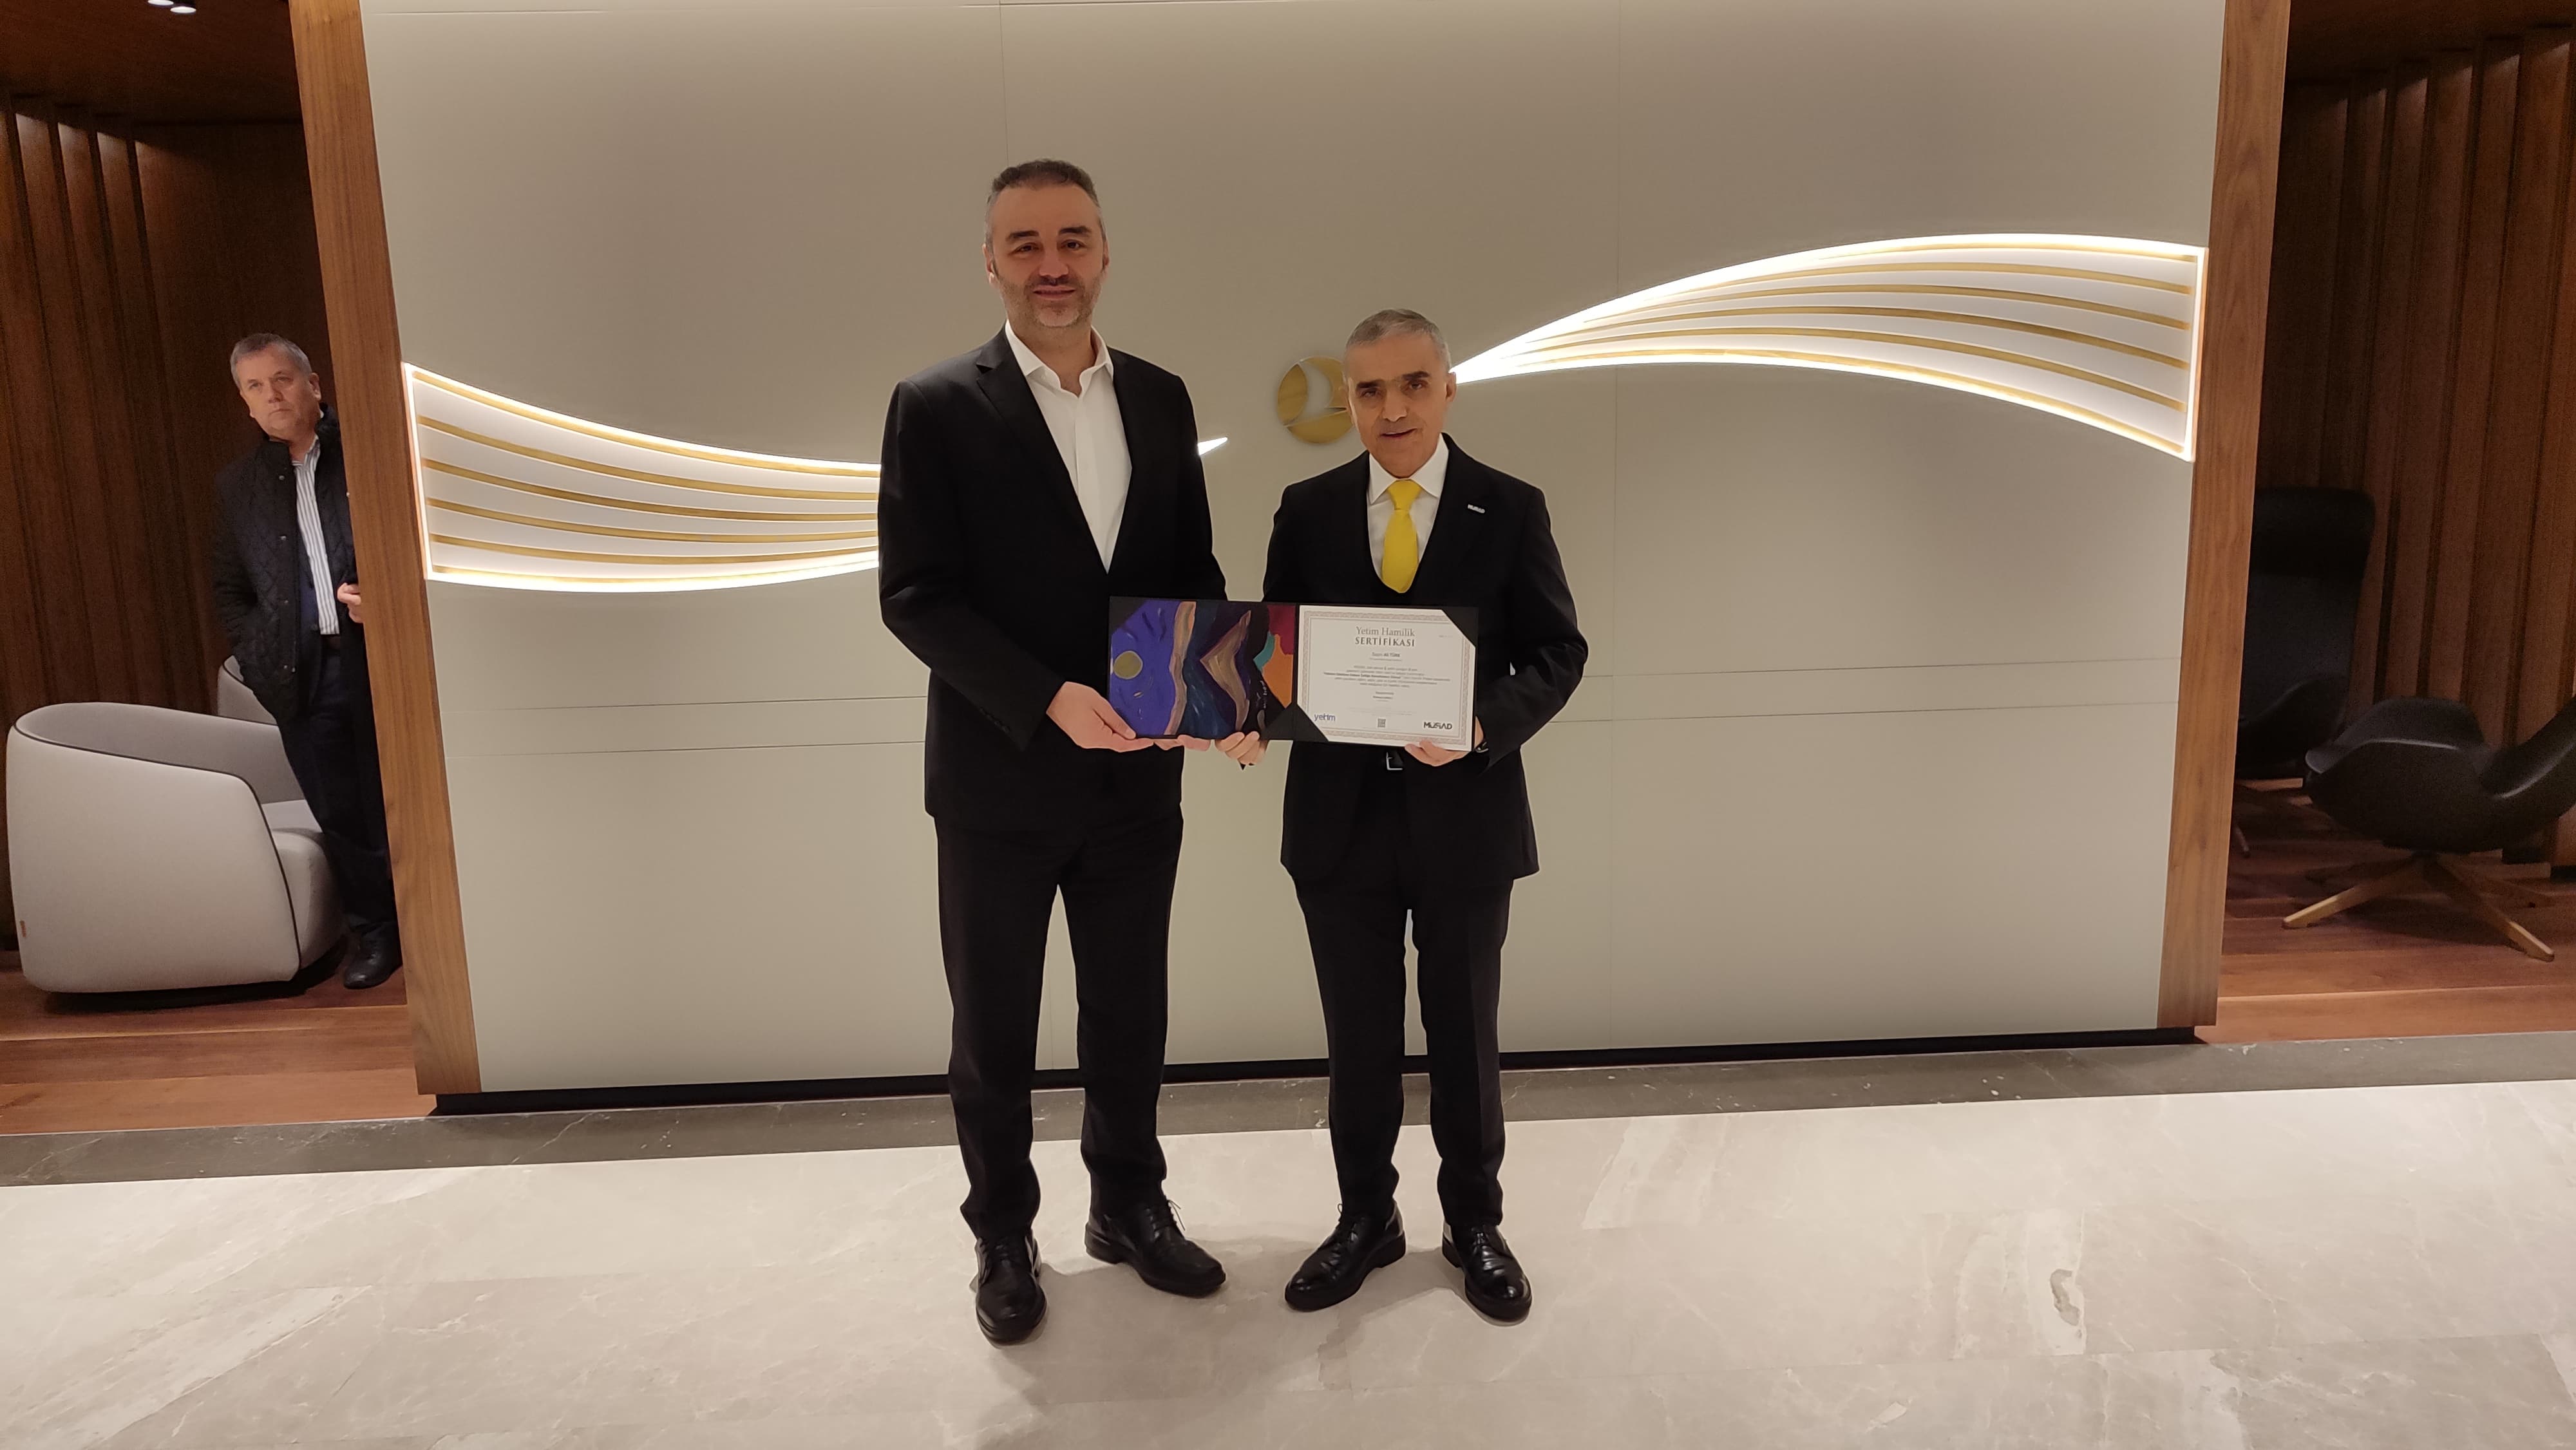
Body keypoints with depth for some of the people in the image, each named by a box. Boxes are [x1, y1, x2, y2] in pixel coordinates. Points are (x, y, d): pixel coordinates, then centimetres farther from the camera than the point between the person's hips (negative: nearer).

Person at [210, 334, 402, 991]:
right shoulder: (237, 485, 13)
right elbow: (229, 587, 18)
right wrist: (257, 656, 5)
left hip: (379, 662, -3)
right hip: (302, 678, 3)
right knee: (340, 815, 7)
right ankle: (371, 932, 20)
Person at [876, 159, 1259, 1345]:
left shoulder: (1161, 399, 6)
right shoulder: (937, 406, -7)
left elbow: (1192, 570, 9)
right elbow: (913, 595, -12)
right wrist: (1049, 699, -23)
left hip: (1136, 777, 4)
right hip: (998, 781, -3)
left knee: (1130, 1015, 17)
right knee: (992, 1028, 12)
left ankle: (1128, 1206, 38)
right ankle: (1003, 1236, 33)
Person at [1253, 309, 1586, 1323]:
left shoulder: (1511, 510, -1)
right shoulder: (1307, 511, 4)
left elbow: (1557, 652, -2)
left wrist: (1488, 725, -20)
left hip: (1465, 815, -1)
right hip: (1341, 815, 2)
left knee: (1464, 1032, 13)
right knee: (1358, 1036, 14)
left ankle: (1474, 1223, 33)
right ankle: (1365, 1218, 33)